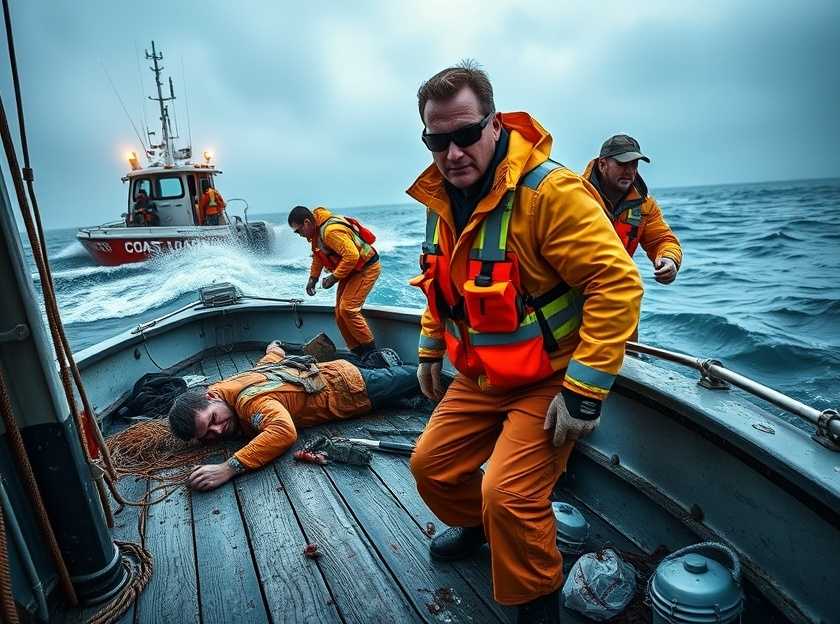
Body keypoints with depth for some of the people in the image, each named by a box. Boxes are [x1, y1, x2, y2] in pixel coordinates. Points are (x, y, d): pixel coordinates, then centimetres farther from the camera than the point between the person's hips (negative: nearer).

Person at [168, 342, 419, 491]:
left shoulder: (248, 398, -36)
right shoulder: (223, 388, -10)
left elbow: (284, 431, -55)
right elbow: (275, 353, 5)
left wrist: (229, 467, -57)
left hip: (349, 387, -7)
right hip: (328, 370, 7)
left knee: (408, 379, 21)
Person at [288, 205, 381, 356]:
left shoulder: (331, 231, -29)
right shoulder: (316, 230, 4)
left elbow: (352, 255, -34)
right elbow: (318, 255, 18)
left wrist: (334, 277, -26)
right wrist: (313, 278, 11)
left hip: (367, 268, -10)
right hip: (350, 270, 10)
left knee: (348, 309, -19)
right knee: (340, 313, 6)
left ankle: (371, 352, -8)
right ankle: (358, 352, 13)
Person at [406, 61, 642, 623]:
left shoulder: (549, 190, -23)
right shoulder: (443, 198, 2)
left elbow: (617, 282, -25)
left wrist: (585, 390, -25)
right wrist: (431, 349, 17)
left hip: (550, 379, -7)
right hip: (480, 376, 7)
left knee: (508, 496, -16)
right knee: (432, 467, 12)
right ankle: (478, 525, 45)